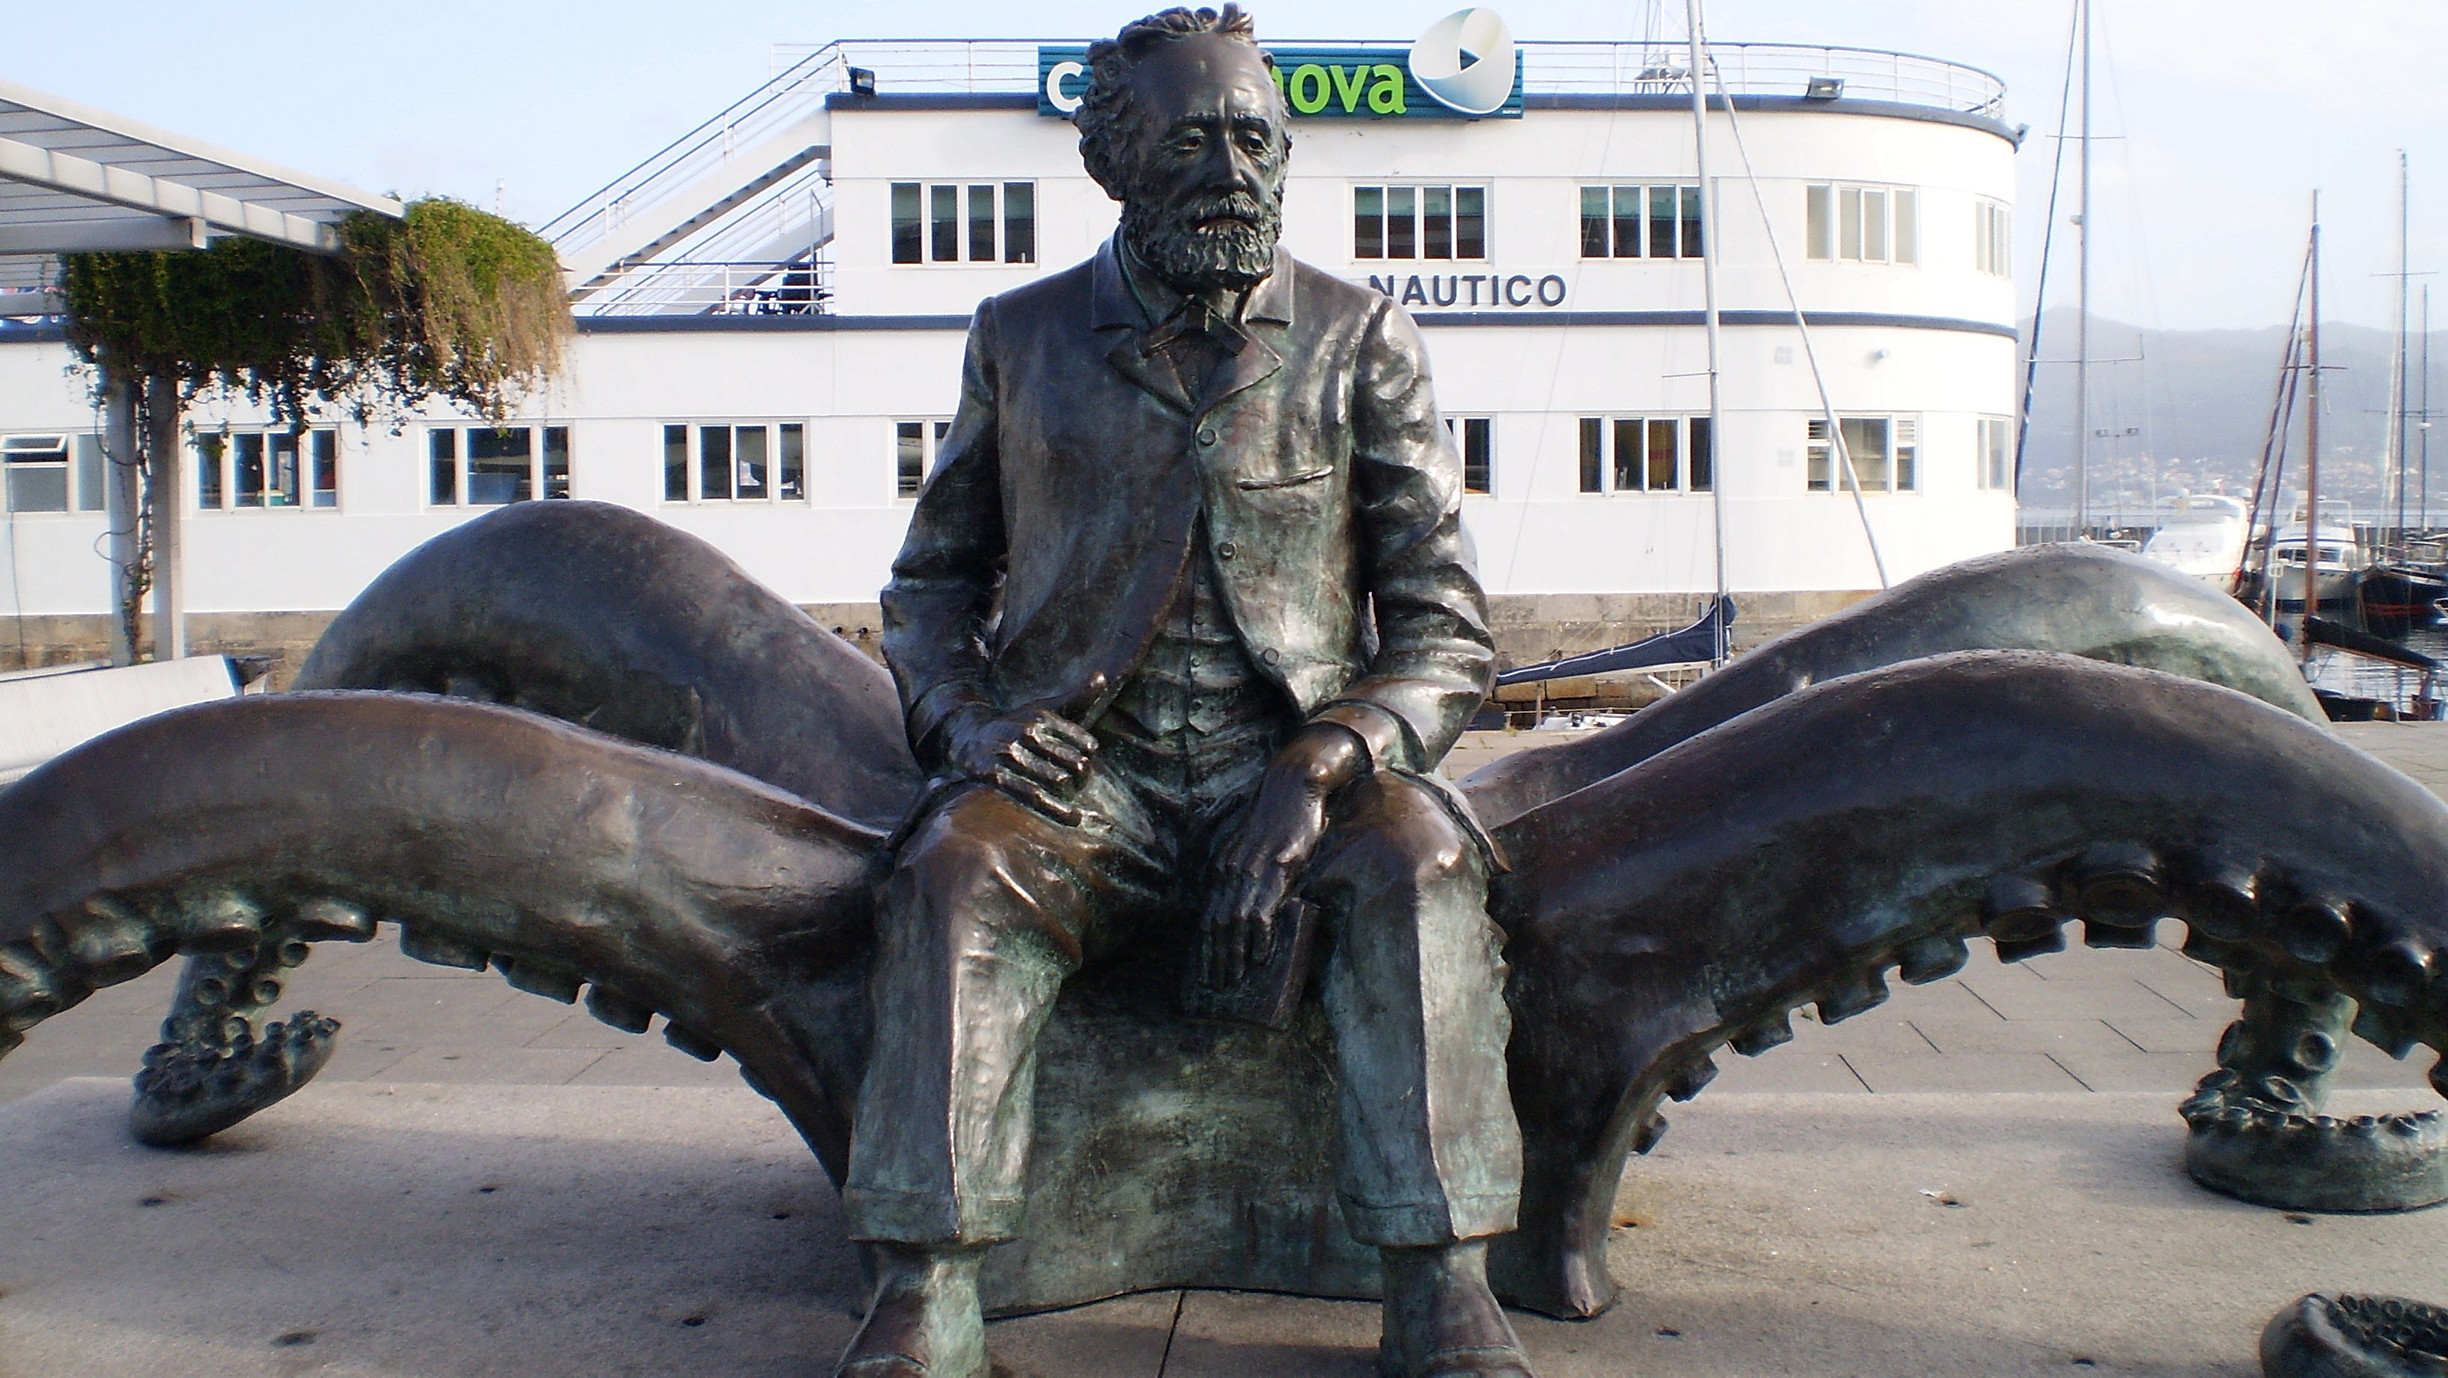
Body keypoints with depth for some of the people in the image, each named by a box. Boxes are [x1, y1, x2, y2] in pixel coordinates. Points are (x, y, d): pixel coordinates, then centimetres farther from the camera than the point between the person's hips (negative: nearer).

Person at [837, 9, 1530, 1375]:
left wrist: (1318, 770, -19)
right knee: (958, 866, -30)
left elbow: (1443, 627, 0)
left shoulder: (1361, 339, 5)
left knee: (1416, 856, -32)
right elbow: (934, 580, 19)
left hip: (1298, 764, -1)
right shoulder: (1024, 338, 10)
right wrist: (965, 715, -4)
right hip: (1087, 774, 1)